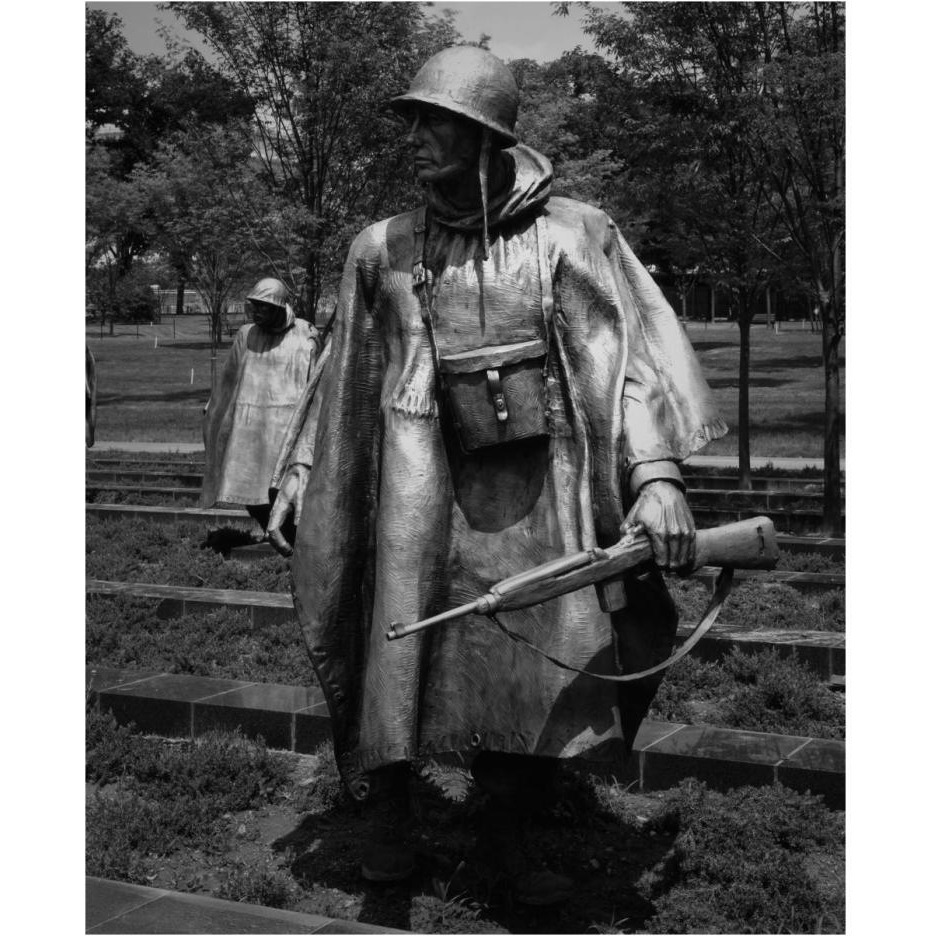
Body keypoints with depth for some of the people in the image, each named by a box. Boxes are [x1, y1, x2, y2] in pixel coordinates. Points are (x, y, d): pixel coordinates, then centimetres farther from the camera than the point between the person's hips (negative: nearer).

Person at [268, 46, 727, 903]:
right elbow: (345, 374, 19)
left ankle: (508, 832, 23)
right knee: (401, 637, -5)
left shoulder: (575, 234, 2)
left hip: (541, 491, 0)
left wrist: (657, 474, -18)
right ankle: (386, 811, 18)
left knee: (553, 663, 2)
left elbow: (635, 351, -6)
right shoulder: (383, 250, 9)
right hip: (425, 478, 1)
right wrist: (302, 466, 18)